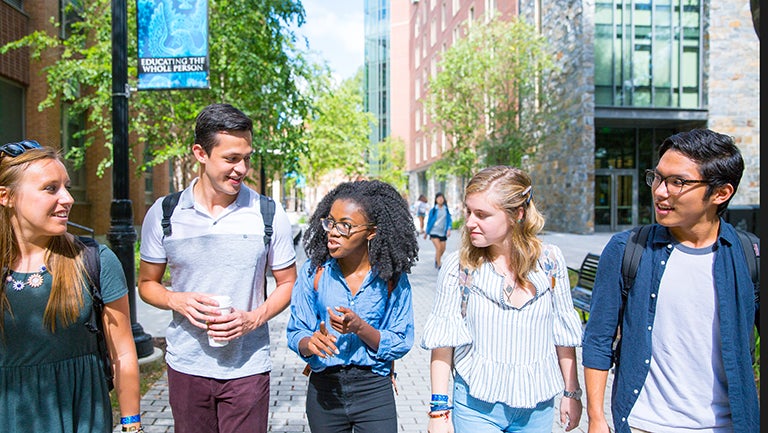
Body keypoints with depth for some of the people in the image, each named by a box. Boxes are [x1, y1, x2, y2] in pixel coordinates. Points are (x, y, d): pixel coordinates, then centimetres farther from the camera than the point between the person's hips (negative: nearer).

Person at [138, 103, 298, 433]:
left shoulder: (269, 214, -4)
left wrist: (254, 318, -14)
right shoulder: (164, 214, -2)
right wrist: (177, 300, -12)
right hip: (186, 366, 1)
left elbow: (288, 283, 4)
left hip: (248, 366, -1)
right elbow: (147, 283, 9)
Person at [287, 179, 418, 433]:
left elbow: (401, 345, -7)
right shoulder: (314, 271, -6)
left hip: (375, 391, -1)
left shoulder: (393, 278, -8)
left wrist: (360, 328, -23)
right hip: (323, 389, 2)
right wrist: (309, 343, -25)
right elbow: (295, 333, -3)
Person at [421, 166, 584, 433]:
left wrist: (572, 394, 9)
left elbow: (563, 333, 4)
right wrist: (439, 408, -9)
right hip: (476, 404, -1)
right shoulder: (458, 266, -10)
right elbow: (443, 341, -7)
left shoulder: (550, 261, -5)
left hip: (537, 406, 2)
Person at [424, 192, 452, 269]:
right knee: (438, 248, -15)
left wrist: (449, 229, -10)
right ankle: (439, 265, -5)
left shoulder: (446, 209, 4)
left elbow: (449, 220, 5)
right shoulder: (433, 210, -4)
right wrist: (426, 232, 9)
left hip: (443, 232, 4)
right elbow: (429, 221, 4)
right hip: (434, 232, -4)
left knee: (443, 249, 9)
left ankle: (437, 259, 38)